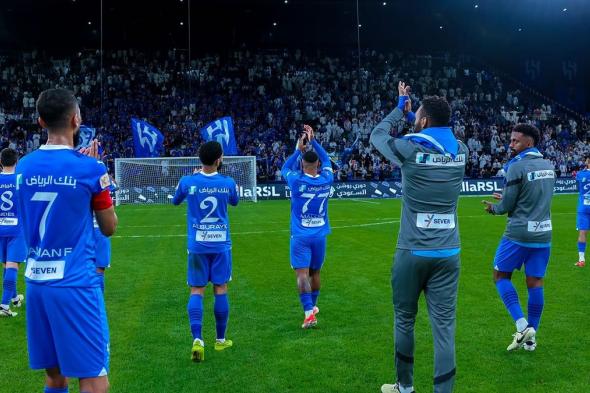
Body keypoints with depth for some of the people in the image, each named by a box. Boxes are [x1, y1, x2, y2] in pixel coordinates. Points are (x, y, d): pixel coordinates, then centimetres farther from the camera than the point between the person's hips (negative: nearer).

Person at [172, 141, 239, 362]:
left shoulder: (188, 181, -7)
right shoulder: (228, 183, -5)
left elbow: (175, 201, 14)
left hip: (197, 244, 0)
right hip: (221, 244, 0)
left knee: (197, 291, 2)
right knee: (220, 289, 9)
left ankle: (197, 339, -13)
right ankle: (220, 339, 19)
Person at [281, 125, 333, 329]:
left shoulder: (297, 181, -11)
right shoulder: (327, 180, -3)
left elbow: (285, 168, 12)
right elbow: (326, 160, 17)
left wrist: (299, 150, 16)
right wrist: (313, 141, 21)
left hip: (300, 235, -3)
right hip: (320, 234, 3)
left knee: (302, 273, -8)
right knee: (315, 272, 16)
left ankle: (308, 312, -20)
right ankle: (313, 306, 35)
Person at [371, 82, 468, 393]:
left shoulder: (409, 149, -11)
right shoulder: (460, 151, 1)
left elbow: (376, 135, 10)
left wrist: (400, 109, 21)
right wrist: (410, 113, 30)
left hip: (413, 253, -3)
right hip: (449, 253, 3)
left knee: (405, 321, 14)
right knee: (444, 326, 3)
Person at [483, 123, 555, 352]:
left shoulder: (517, 167, -14)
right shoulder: (548, 166, 9)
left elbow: (506, 206, -11)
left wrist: (493, 208, 10)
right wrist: (507, 199, 22)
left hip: (519, 233, -6)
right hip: (543, 233, 6)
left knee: (501, 276, 8)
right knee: (535, 282, 9)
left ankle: (522, 326, -5)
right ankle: (531, 337, 15)